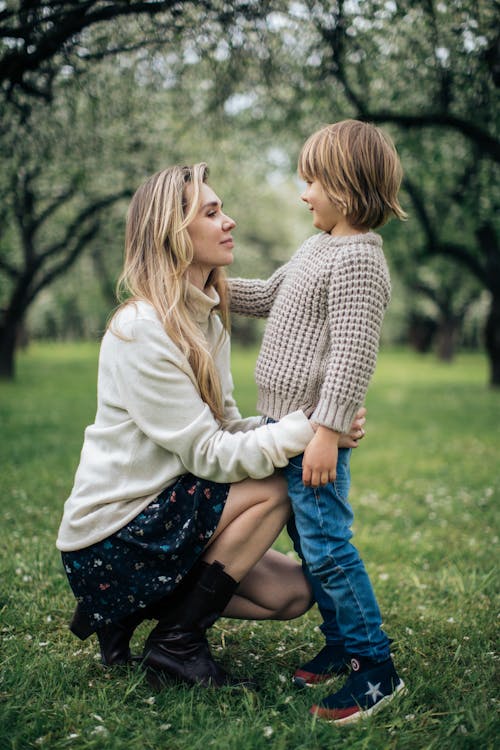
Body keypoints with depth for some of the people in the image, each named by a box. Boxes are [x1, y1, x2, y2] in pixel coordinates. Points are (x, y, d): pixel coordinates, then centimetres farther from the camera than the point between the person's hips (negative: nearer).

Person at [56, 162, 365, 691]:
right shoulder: (140, 330, -22)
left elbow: (227, 427, 2)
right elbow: (207, 454, -23)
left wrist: (317, 430, -13)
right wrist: (306, 431, -25)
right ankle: (177, 643, -7)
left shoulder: (206, 318, 6)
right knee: (271, 491, -20)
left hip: (159, 518, 8)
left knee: (293, 593, 2)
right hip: (107, 544, -8)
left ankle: (127, 609, 11)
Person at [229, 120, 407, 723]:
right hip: (283, 423, 10)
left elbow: (352, 355, -23)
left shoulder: (357, 258, -17)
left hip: (315, 430, -10)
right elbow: (268, 297, 29)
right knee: (308, 542, 16)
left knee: (326, 545, -8)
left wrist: (326, 431, -26)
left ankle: (377, 668, 4)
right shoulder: (317, 247, 15)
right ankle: (340, 645, 29)